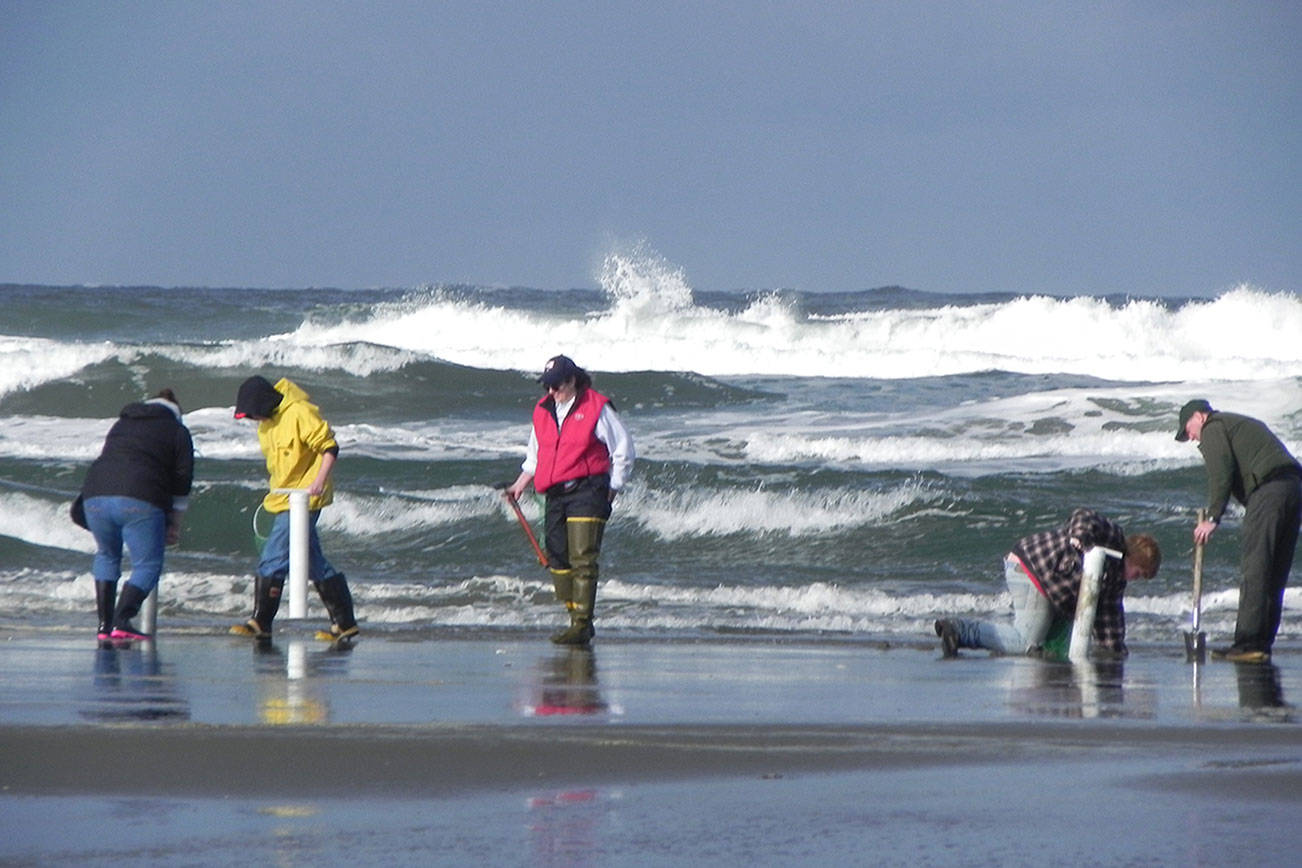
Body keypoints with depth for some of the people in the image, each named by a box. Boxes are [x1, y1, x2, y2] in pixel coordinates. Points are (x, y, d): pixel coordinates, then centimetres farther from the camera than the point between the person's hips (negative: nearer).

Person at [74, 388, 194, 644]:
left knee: (106, 556, 26)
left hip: (95, 496, 5)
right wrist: (175, 524, 22)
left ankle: (104, 623, 17)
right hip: (140, 501, -5)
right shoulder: (177, 432, 17)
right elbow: (182, 479, 13)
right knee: (147, 565, 5)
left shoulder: (121, 425, 31)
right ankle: (121, 622, -14)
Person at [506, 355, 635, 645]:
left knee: (582, 560, -14)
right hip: (556, 495, 7)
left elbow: (623, 451, 0)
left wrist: (611, 490, -1)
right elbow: (535, 456, 27)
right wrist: (520, 485, 18)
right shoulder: (542, 411, 13)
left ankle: (581, 625, -15)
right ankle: (577, 619, 14)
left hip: (587, 492, -7)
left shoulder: (596, 408, -5)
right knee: (558, 560, 4)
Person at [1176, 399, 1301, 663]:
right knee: (1275, 574, 9)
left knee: (1254, 569, -11)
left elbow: (1221, 473, -8)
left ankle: (1249, 643, -16)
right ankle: (1262, 643, 10)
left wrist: (1213, 518, -8)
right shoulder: (1243, 424, 34)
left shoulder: (1213, 428, 6)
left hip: (1267, 490, -9)